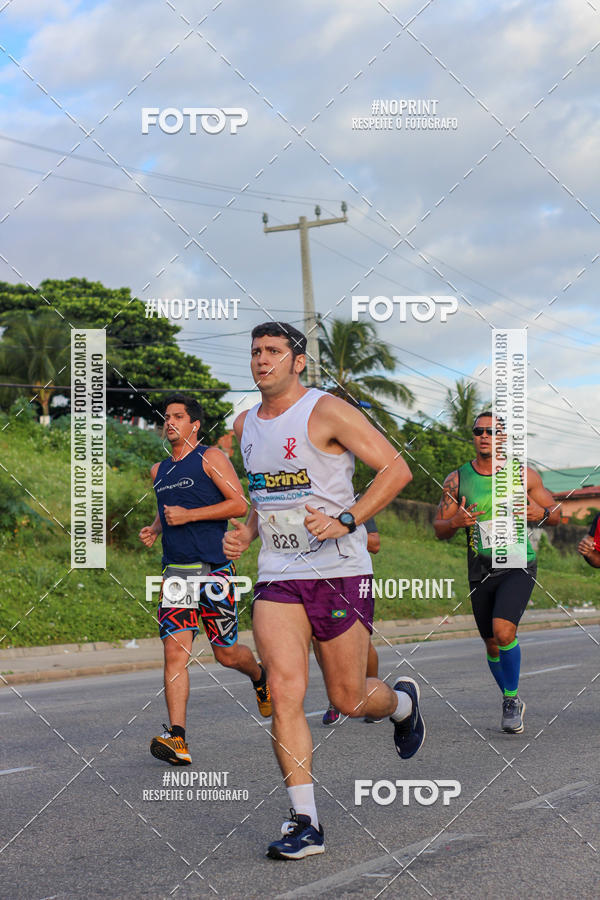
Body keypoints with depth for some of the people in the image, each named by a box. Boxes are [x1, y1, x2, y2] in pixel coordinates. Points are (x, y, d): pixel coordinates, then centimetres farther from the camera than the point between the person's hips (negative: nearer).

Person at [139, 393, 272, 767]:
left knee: (226, 653, 4)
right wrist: (154, 528, 11)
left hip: (213, 569, -5)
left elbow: (240, 504, -10)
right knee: (175, 652, -11)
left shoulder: (211, 457, -2)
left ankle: (260, 676, 39)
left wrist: (189, 515, -15)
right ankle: (177, 739, -15)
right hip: (175, 571, 5)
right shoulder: (159, 470, 17)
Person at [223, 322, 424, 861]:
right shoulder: (246, 425, 13)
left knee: (348, 700, 3)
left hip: (340, 573, -5)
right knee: (285, 694, -11)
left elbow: (396, 469, -11)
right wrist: (246, 534, 9)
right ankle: (305, 823, -6)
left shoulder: (327, 412, -8)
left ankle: (403, 702, 39)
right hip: (277, 578, 5)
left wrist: (346, 521, -20)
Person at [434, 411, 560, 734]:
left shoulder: (523, 474, -1)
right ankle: (511, 705, 32)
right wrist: (456, 522, -19)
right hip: (480, 571, 3)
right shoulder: (457, 480, 1)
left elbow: (556, 513, 9)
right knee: (493, 645, 9)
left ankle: (512, 699, -4)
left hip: (518, 565, -3)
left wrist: (541, 514, -14)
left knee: (503, 631, -23)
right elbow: (439, 530, 4)